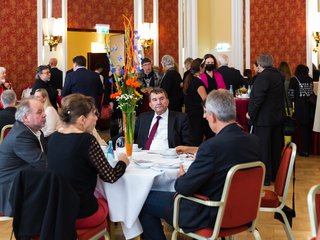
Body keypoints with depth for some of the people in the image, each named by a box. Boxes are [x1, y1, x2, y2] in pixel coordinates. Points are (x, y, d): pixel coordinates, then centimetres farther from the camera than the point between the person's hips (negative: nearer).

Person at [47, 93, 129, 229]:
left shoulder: (54, 138, 1)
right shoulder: (86, 140, -20)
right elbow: (110, 177, -12)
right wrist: (123, 162, 6)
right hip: (81, 214, -6)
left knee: (99, 198, 31)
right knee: (108, 201, 26)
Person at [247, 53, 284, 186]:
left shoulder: (263, 76, -18)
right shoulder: (279, 75, 8)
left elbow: (257, 98, -21)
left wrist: (250, 113, -12)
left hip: (263, 118, -8)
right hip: (278, 117, 8)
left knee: (263, 148, -1)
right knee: (275, 147, 15)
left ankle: (265, 177, 3)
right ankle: (276, 174, 24)